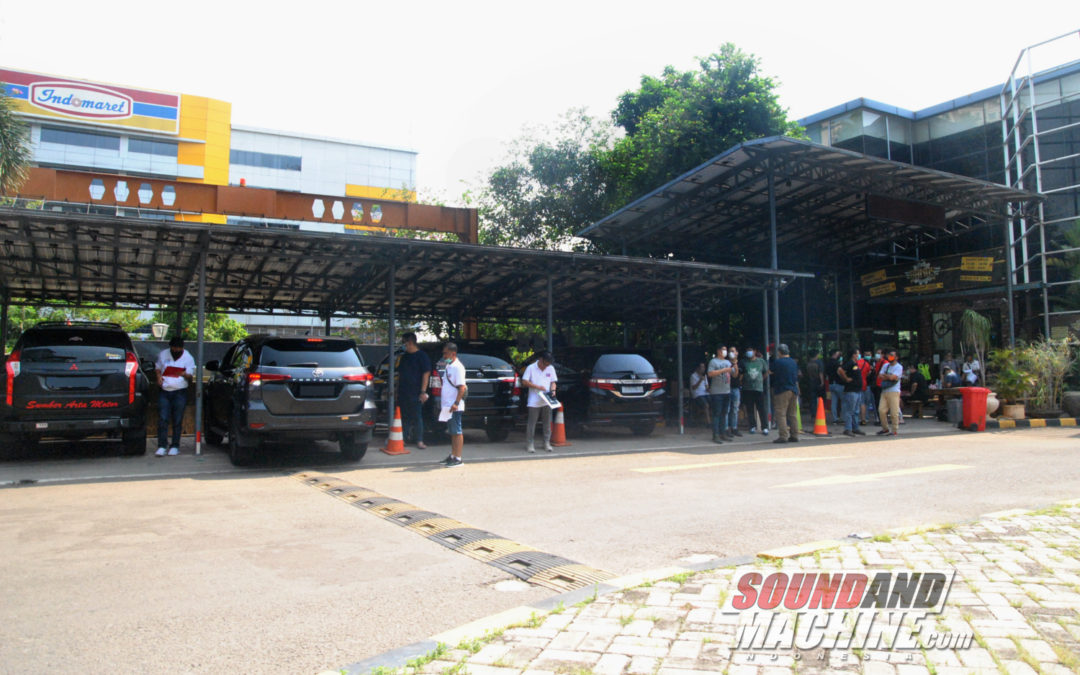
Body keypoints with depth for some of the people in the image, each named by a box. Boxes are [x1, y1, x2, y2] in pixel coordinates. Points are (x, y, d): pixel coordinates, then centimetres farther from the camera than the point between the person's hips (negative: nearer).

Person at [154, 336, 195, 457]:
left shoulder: (188, 358, 3)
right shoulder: (163, 355, 10)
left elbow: (190, 377, 0)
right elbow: (157, 368, 21)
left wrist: (186, 375, -25)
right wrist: (158, 377, -1)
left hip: (180, 392, -2)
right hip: (164, 392, 2)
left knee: (177, 421, 0)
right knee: (162, 419, -5)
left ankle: (175, 446, 9)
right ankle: (161, 446, -1)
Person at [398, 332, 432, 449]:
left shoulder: (422, 356, -5)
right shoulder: (404, 357, 15)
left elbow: (426, 374, -10)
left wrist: (423, 391, -16)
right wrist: (398, 389, 15)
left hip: (415, 393, -6)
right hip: (403, 393, 6)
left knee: (417, 417, -3)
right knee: (404, 416, 9)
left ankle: (419, 441, 1)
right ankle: (405, 437, 17)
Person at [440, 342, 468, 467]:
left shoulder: (458, 367, -14)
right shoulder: (448, 366, 14)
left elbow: (462, 387, -20)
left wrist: (456, 403, -25)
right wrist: (442, 401, 18)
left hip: (454, 407, -9)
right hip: (447, 406, 9)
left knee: (457, 432, -4)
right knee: (452, 432, 15)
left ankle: (458, 458, 0)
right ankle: (452, 456, 23)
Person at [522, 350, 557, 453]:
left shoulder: (551, 368, 7)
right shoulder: (531, 368, -5)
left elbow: (553, 382, 14)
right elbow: (524, 382, -7)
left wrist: (553, 390, -7)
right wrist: (537, 387, -15)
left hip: (547, 401, 4)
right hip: (534, 401, -4)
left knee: (547, 423, 8)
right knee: (531, 423, -1)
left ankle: (547, 443, 18)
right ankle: (529, 444, 7)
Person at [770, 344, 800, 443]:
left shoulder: (778, 362, -10)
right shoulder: (794, 362, 10)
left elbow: (770, 372, 4)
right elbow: (797, 377, 19)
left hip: (782, 391, -7)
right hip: (794, 390, 7)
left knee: (780, 414, -5)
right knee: (792, 414, 12)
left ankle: (783, 436, -11)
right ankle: (794, 436, 14)